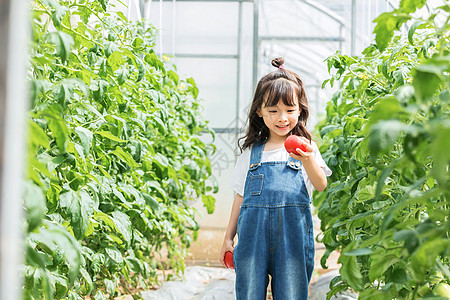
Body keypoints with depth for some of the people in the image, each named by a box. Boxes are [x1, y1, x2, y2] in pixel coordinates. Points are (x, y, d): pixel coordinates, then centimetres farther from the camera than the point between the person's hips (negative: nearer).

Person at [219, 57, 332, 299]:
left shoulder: (304, 147, 7)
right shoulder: (251, 151, 12)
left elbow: (321, 185, -8)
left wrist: (307, 160, -27)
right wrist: (228, 237, 16)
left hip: (292, 234, -2)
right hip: (253, 234, 2)